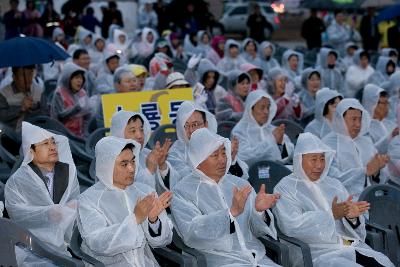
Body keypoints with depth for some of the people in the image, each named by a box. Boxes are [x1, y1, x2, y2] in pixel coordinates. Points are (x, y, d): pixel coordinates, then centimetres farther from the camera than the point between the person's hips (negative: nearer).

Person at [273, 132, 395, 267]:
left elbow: (357, 230, 16)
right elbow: (292, 226, -12)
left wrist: (352, 217, -8)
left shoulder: (334, 184, 21)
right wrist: (331, 215, -16)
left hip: (354, 245, 6)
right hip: (318, 253, -5)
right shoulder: (285, 189, 5)